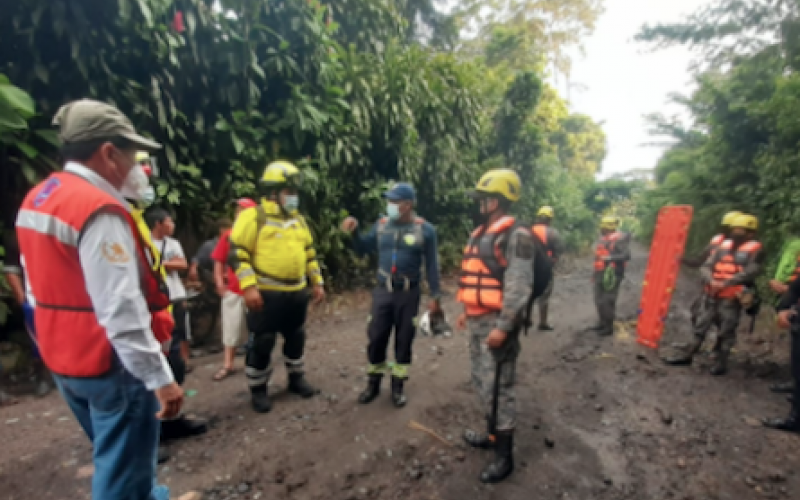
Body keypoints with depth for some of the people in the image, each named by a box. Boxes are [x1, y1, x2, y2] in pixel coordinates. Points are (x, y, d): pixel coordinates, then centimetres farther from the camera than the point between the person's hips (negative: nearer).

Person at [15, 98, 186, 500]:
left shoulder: (38, 199, 7)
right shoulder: (99, 210, -24)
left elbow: (38, 283, 14)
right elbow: (121, 309, -29)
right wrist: (160, 377, -24)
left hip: (63, 356, 10)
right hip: (110, 362, -10)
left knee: (114, 454, 27)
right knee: (123, 466, 8)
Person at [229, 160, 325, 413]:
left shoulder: (298, 219, 13)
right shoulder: (253, 216, -9)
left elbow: (309, 253, 19)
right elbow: (238, 253, -14)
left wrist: (317, 282, 16)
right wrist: (248, 287, -22)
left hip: (297, 292, 7)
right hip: (266, 294, -6)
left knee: (296, 337, 18)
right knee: (262, 343, 3)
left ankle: (296, 378, 37)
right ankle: (258, 389, 22)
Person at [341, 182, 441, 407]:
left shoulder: (425, 229, -6)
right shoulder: (381, 225, 2)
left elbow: (431, 265, -2)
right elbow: (362, 250, 11)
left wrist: (435, 296, -3)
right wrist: (354, 232, -7)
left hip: (409, 294, -2)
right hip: (383, 291, 2)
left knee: (403, 341, 9)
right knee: (375, 338, 6)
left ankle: (398, 386, 26)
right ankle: (373, 383, 26)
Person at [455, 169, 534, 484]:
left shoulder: (515, 236, -16)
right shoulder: (481, 234, 14)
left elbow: (519, 287, -22)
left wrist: (503, 327, -24)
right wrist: (467, 312, 21)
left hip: (497, 323, -10)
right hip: (478, 321, 10)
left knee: (498, 388, -1)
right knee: (482, 382, 20)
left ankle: (504, 456, 15)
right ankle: (493, 434, 38)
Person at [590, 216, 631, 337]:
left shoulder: (619, 239, -13)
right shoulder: (603, 239, 15)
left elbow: (626, 255, -23)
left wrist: (611, 258, -33)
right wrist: (595, 272, 25)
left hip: (611, 274, -9)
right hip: (600, 274, 9)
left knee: (607, 301, -6)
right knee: (599, 300, 15)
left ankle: (609, 327, 4)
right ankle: (602, 323, 29)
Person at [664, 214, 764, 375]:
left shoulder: (755, 250, -4)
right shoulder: (723, 246, 10)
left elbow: (750, 272, -17)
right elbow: (706, 267, 4)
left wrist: (725, 283, -23)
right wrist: (711, 280, -16)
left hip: (732, 299, -5)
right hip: (711, 295, 5)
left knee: (726, 332, 3)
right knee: (700, 326, 11)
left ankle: (720, 361, 17)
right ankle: (688, 355, 19)